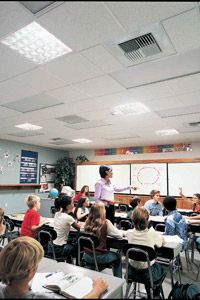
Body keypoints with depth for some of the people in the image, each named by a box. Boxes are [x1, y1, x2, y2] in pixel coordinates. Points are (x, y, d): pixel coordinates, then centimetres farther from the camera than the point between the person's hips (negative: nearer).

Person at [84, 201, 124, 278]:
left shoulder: (87, 222, -5)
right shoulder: (105, 223, -19)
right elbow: (119, 235, -10)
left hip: (86, 256, 4)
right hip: (98, 257, -4)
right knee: (117, 256, 22)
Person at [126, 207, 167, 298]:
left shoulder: (129, 233, -16)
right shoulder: (152, 233, -24)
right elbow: (162, 241, -1)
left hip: (132, 272, 2)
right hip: (148, 273, -2)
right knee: (161, 269, 31)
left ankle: (149, 294, 49)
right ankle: (155, 295, 45)